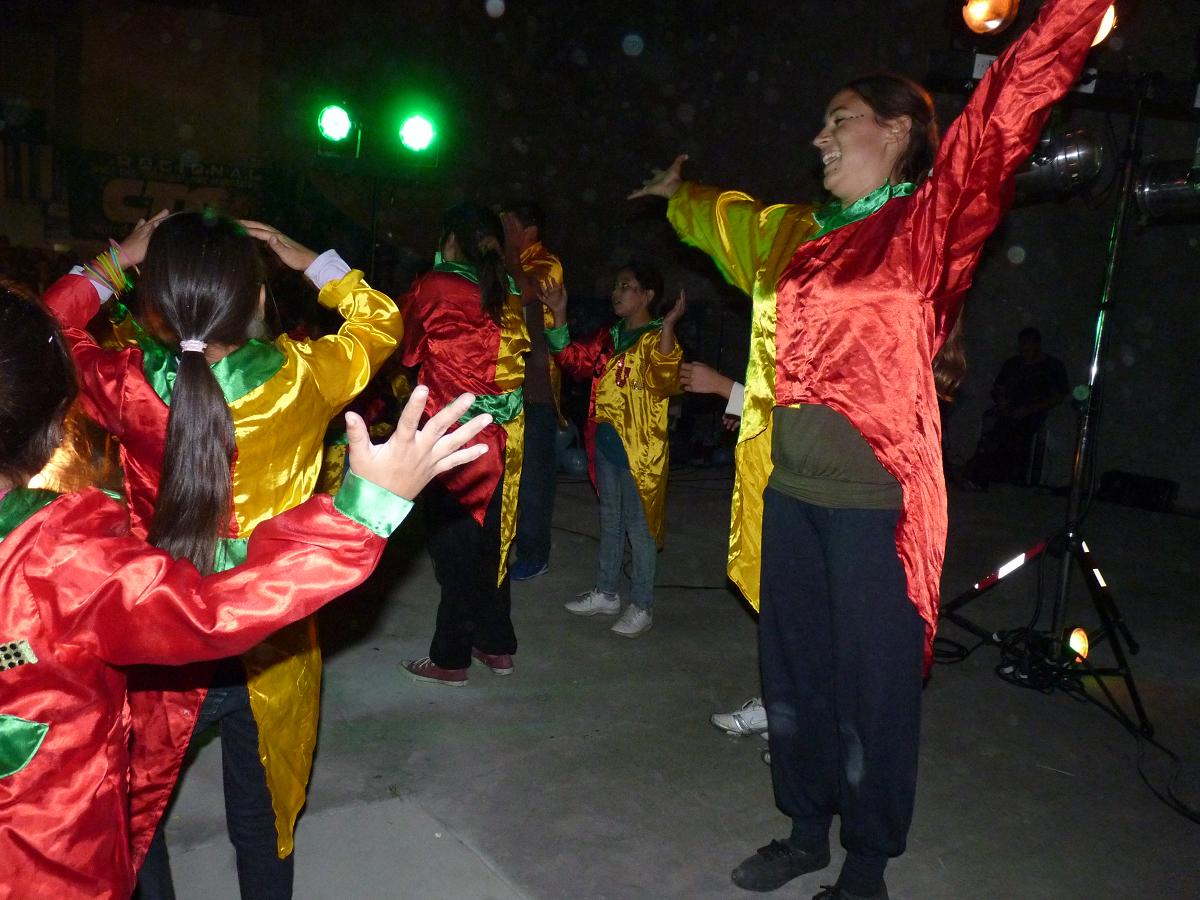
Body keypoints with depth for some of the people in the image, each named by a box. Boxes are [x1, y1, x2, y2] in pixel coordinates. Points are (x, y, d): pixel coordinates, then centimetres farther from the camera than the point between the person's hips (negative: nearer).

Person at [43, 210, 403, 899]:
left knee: (131, 821, 24)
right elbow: (381, 320, 4)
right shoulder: (302, 378, -17)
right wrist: (306, 261, 6)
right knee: (262, 821, 21)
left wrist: (115, 263, 9)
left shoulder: (127, 387, -17)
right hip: (272, 650, 1)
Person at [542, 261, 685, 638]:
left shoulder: (657, 339, -12)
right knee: (610, 519, 18)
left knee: (639, 526, 2)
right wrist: (558, 316, 4)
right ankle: (605, 593, 32)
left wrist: (668, 326, -38)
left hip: (639, 449, -8)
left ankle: (642, 607, 14)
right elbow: (575, 359, 11)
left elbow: (665, 381, -29)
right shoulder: (610, 337, 11)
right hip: (607, 444, 8)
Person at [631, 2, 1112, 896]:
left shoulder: (927, 223, -2)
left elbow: (1010, 105, -13)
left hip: (875, 498, -6)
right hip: (789, 492, 7)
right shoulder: (795, 233, 16)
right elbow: (723, 215, 36)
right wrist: (677, 195, 53)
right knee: (793, 677, 16)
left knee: (872, 689, 4)